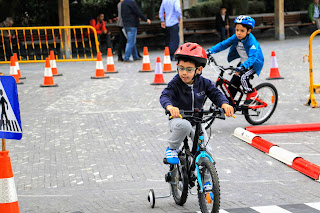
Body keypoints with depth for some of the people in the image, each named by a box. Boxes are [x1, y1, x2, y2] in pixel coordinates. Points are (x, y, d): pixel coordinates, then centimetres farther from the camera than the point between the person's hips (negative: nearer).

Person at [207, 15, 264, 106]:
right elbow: (223, 44, -10)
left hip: (255, 63, -7)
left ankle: (252, 93, -1)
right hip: (243, 62, 7)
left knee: (243, 77, -27)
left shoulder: (251, 41, -30)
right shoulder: (236, 37, -11)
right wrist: (210, 51, -22)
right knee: (233, 82, 4)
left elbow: (253, 57, -42)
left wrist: (242, 67, -58)